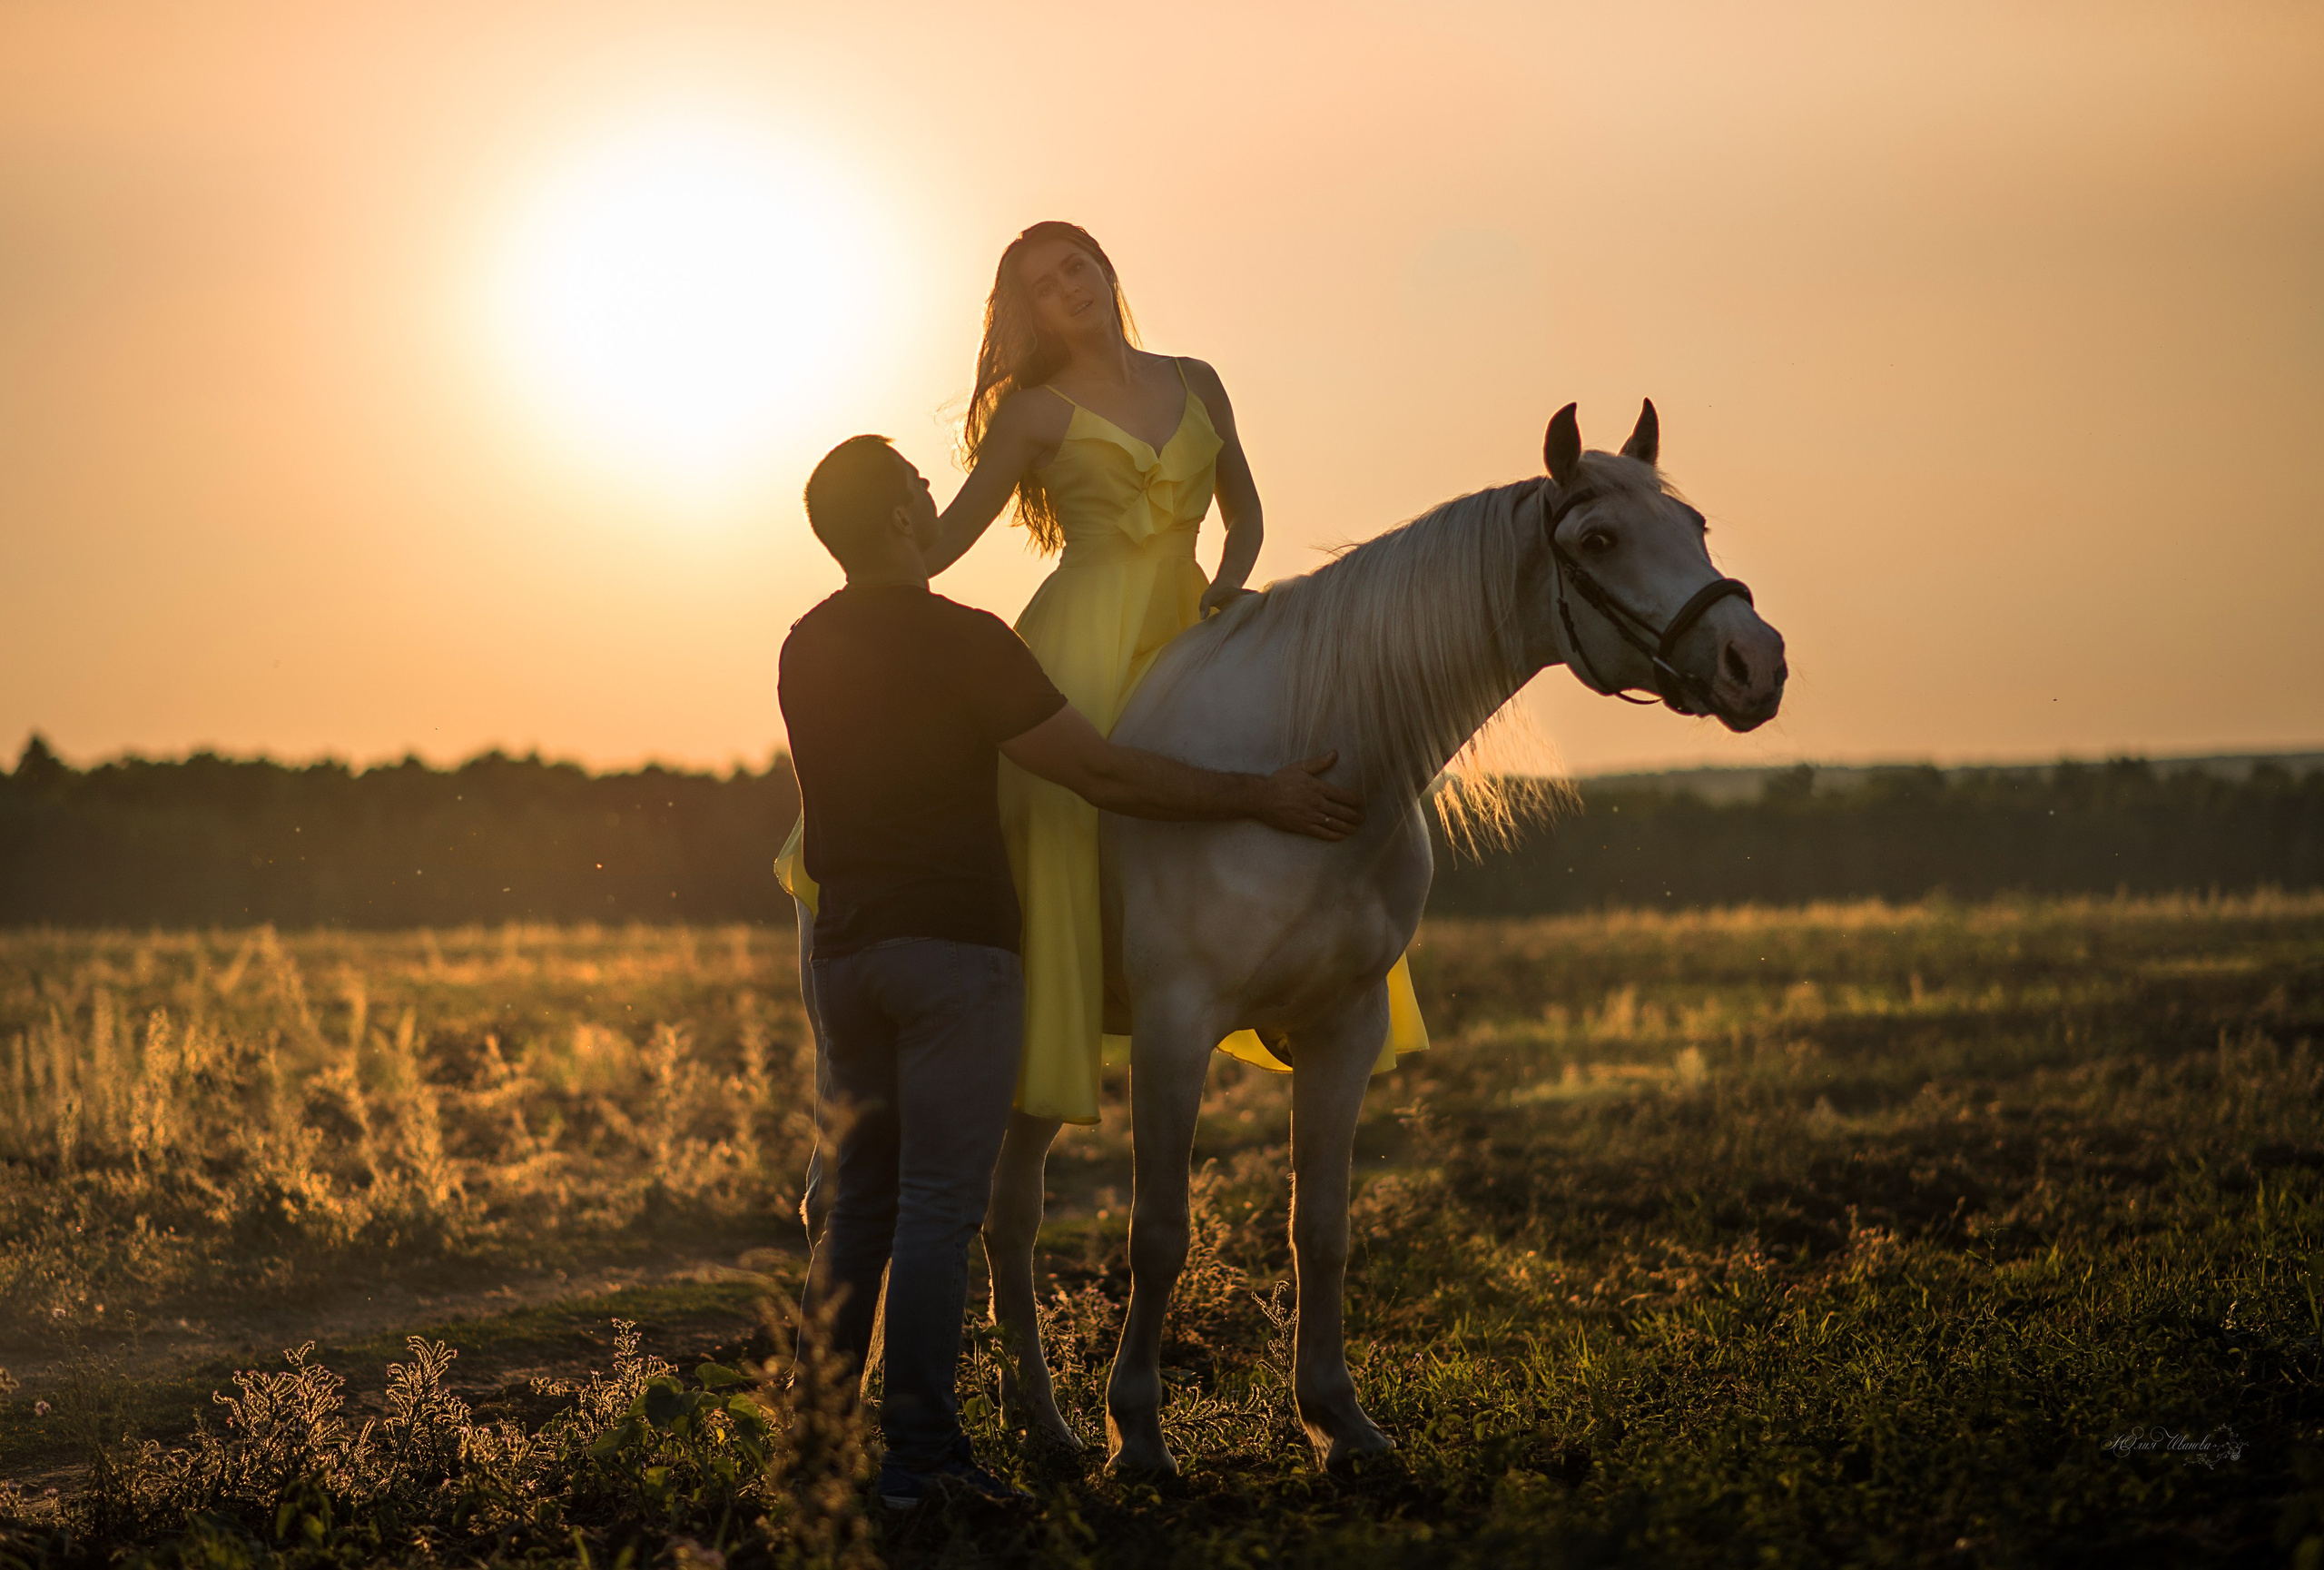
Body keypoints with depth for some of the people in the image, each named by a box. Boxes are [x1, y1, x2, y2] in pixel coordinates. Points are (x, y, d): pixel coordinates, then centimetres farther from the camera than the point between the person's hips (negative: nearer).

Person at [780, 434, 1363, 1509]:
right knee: (939, 1202, -5)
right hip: (953, 944, -7)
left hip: (846, 947, 7)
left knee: (861, 1198, 15)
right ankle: (916, 1451, -6)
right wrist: (1260, 797, -8)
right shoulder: (963, 643, -13)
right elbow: (1106, 776, -14)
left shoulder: (804, 649, 9)